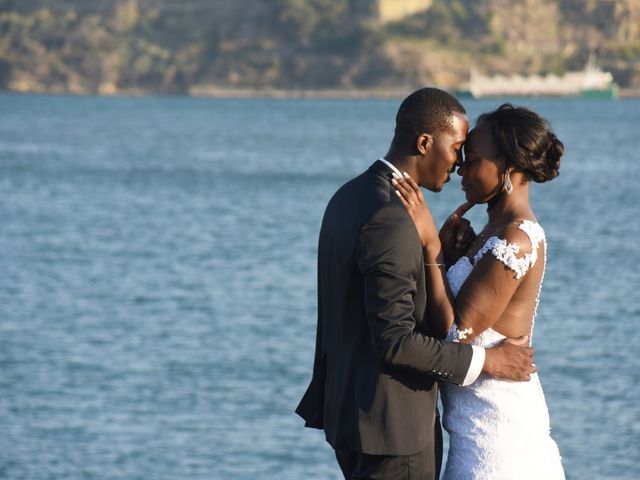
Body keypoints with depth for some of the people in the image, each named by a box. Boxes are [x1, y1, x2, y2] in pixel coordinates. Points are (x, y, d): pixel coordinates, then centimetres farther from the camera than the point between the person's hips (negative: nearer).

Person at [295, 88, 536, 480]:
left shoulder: (350, 198, 9)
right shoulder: (390, 221, -22)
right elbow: (395, 340, -24)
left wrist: (440, 254, 8)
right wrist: (485, 360, -16)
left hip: (350, 410, 10)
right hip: (393, 422, -10)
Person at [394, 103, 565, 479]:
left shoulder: (515, 241, -20)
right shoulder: (504, 230, 11)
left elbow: (457, 334, -20)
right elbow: (464, 319, 12)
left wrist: (431, 244, -19)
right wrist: (449, 247, 1)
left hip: (493, 422, -10)